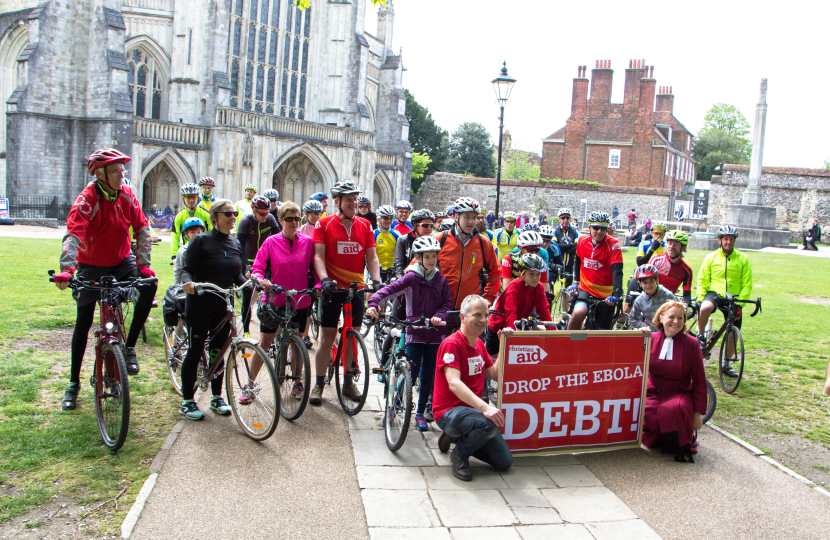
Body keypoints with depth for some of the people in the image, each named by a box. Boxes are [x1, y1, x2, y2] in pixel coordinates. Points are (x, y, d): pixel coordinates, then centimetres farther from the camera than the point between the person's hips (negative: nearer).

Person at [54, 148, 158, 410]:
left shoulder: (127, 195, -8)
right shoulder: (87, 199, -20)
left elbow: (142, 229, -8)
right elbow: (73, 234, -33)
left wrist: (143, 264, -18)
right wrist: (66, 270, -46)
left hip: (122, 261, 3)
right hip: (92, 266, -3)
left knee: (149, 286, -26)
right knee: (84, 322, 2)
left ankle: (129, 347, -10)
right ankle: (73, 382, 17)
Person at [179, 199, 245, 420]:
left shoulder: (236, 244, 8)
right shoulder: (201, 241, -9)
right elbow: (187, 269, -11)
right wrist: (188, 282, -32)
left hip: (223, 305, 5)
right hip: (200, 304, -5)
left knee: (218, 351, 12)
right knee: (195, 351, 1)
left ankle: (217, 397, 25)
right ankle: (187, 401, 13)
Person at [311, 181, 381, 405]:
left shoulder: (364, 225, 7)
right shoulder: (324, 224, -2)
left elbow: (371, 256, 6)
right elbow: (318, 256, -8)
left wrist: (376, 280, -10)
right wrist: (324, 280, -24)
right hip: (333, 288, -3)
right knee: (327, 337, 1)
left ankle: (349, 383, 22)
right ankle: (319, 384, 11)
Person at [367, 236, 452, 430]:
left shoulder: (441, 280, 6)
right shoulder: (412, 277, -6)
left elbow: (447, 303, 3)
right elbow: (390, 289, -16)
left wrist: (439, 316, -16)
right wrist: (373, 303, -32)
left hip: (434, 334, 3)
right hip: (415, 333, -3)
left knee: (428, 376, 9)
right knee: (410, 375, -5)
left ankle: (420, 413, 23)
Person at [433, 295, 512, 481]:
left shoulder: (479, 344, 10)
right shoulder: (452, 344, -18)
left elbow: (495, 375, 12)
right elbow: (454, 383, -30)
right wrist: (484, 407, -41)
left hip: (473, 409, 8)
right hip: (449, 412, -8)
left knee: (505, 462, 4)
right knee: (491, 423, -36)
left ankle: (456, 437, 20)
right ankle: (460, 453, -7)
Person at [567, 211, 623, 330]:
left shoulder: (613, 244, -14)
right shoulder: (582, 241, -2)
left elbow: (617, 271, -23)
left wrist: (616, 294, -34)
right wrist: (576, 282, 14)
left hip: (606, 295, -1)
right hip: (586, 289, 1)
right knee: (578, 313, -28)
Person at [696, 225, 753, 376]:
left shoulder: (742, 259, 4)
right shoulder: (711, 257, 3)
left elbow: (747, 284, 2)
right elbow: (702, 280, 3)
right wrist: (700, 299, -10)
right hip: (714, 293, -2)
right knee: (705, 308, -37)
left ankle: (726, 364, 25)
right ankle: (700, 335, -11)